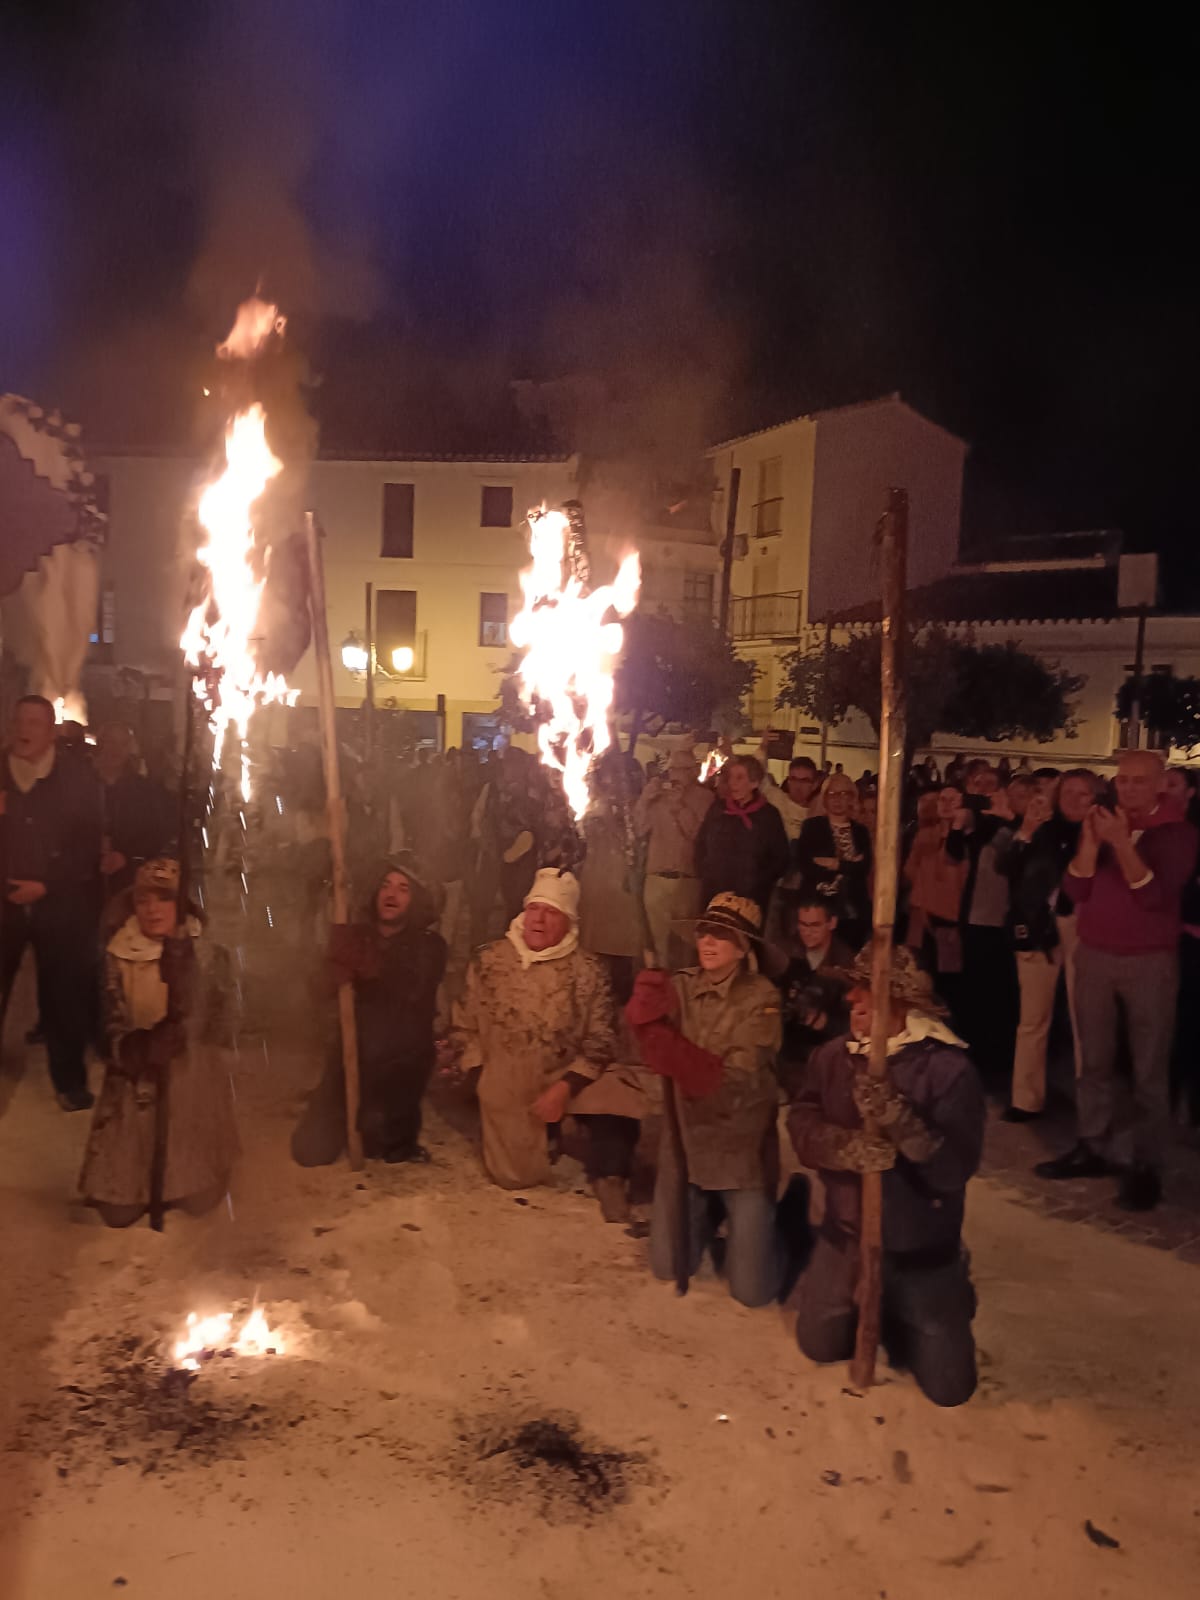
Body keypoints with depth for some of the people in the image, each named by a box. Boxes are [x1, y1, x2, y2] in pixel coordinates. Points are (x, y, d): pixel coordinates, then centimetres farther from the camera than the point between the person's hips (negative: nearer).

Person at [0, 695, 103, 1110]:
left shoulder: (77, 776, -1)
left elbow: (88, 841, -5)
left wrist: (46, 885, -11)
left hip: (59, 903, -1)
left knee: (66, 993, 3)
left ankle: (69, 1080, 19)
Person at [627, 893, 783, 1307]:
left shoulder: (761, 998, -17)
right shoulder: (681, 986, -3)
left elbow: (737, 1082, -25)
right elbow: (654, 1047, -17)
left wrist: (672, 1048, -36)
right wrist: (647, 1011, -39)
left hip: (741, 1148, -4)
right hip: (685, 1140, 4)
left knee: (752, 1289, 3)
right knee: (668, 1269, 15)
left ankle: (762, 1231, 34)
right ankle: (706, 1217, 44)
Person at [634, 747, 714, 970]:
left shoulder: (704, 797, 1)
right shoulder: (657, 794, 11)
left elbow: (698, 834, -9)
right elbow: (641, 830, 5)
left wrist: (679, 807, -14)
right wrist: (645, 800, -5)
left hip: (688, 880, -3)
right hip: (657, 878, 3)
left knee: (686, 940, 2)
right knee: (660, 939, 6)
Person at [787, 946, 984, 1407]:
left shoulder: (948, 1067, -22)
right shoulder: (833, 1057, -6)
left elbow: (954, 1170, -28)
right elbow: (802, 1127, -14)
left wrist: (899, 1119, -42)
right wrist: (847, 1147, -34)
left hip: (921, 1251, -4)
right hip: (846, 1237, 4)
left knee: (948, 1386, 4)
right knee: (819, 1346, 15)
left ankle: (919, 1312, 33)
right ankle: (876, 1310, 43)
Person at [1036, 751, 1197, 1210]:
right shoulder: (1100, 823, 7)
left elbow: (1155, 896, -17)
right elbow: (1075, 891, -2)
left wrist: (1122, 843, -24)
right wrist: (1090, 842, -15)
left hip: (1150, 961, -4)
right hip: (1094, 955, 4)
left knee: (1149, 1067, 0)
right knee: (1095, 1059, 9)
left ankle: (1145, 1165, 4)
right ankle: (1093, 1147, 17)